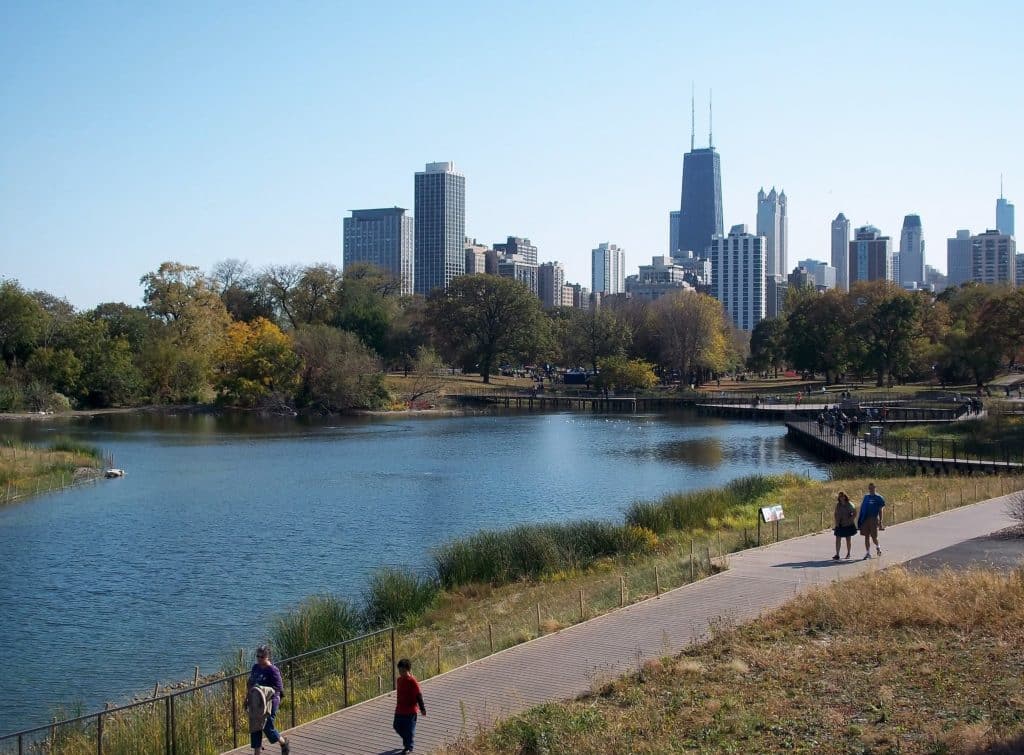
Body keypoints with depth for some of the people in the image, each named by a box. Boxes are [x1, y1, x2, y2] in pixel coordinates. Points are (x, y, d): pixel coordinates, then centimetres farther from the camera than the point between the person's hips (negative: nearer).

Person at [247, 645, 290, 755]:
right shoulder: (255, 667, 4)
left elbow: (279, 688, -20)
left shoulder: (273, 670, -17)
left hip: (269, 702, -7)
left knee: (267, 727, 1)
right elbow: (250, 683, 19)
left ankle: (284, 743, 26)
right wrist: (247, 696, 11)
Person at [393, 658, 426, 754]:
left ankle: (409, 747, 13)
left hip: (410, 711, -7)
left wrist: (422, 708, -13)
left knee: (409, 729, 0)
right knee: (397, 726, 14)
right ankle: (406, 742, 35)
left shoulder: (412, 681, -17)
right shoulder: (399, 680, 5)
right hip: (399, 710, 7)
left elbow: (419, 695, -14)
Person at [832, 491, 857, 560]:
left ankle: (848, 553, 25)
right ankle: (837, 555, -8)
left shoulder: (849, 505, -6)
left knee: (848, 540, 8)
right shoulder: (838, 505, 4)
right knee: (838, 540, -7)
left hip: (848, 525, -3)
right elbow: (835, 514, 13)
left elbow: (855, 513, -3)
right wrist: (836, 522, 2)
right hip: (839, 525, 3)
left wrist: (850, 520, -11)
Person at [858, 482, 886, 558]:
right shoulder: (866, 497, 12)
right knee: (866, 537, 3)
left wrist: (880, 522, -5)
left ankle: (878, 547, 28)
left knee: (874, 537, -2)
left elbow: (880, 511, 0)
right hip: (865, 519, 4)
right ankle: (868, 553, 7)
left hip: (874, 519, -4)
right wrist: (859, 520, 9)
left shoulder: (878, 498, 1)